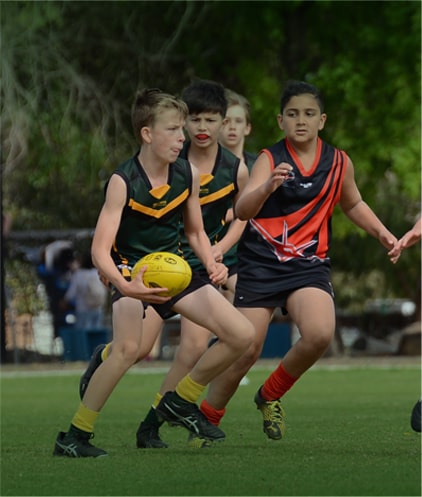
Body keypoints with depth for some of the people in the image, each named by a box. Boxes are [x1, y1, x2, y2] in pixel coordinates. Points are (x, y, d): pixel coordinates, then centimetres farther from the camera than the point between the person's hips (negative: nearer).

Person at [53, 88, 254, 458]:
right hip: (132, 272, -6)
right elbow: (100, 250, -26)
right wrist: (125, 285, -45)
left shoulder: (188, 174, -2)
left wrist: (212, 265, -6)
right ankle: (75, 435, -18)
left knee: (242, 335, -4)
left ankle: (180, 402, 15)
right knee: (128, 348, -32)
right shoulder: (123, 182, -19)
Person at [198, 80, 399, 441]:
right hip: (261, 265, -2)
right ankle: (205, 419, 21)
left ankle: (271, 396, 2)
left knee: (320, 334, -24)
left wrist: (383, 234, 12)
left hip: (309, 265, 2)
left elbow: (353, 205, 26)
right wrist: (268, 187, -41)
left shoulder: (338, 163, 5)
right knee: (245, 350, -4)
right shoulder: (270, 159, -7)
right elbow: (242, 210, -22)